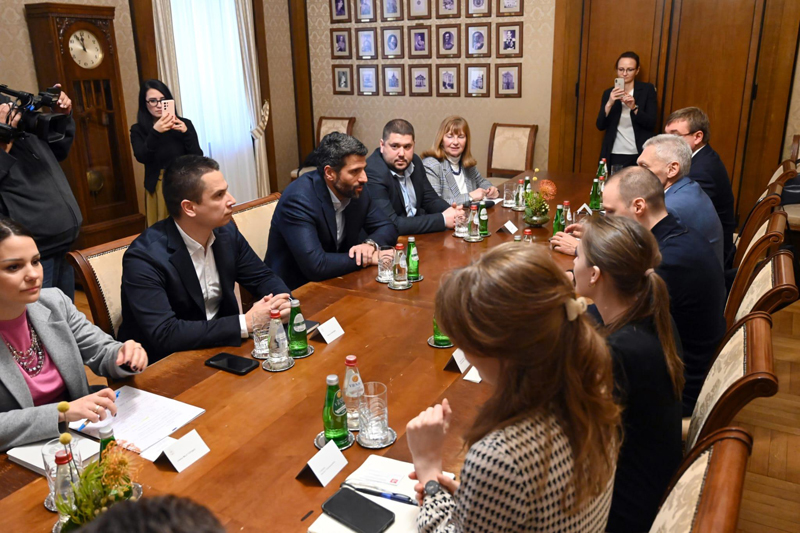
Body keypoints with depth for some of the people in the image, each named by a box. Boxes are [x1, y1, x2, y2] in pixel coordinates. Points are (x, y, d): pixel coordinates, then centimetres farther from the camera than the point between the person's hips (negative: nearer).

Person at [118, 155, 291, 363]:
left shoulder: (226, 231, -4)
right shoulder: (144, 257, -21)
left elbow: (262, 277, 7)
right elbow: (164, 334, -28)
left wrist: (282, 301, -16)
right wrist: (246, 323, -29)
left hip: (219, 345, 7)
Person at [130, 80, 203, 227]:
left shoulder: (184, 124, 2)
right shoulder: (138, 130, 2)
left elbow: (198, 158, -5)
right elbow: (142, 157, -14)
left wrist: (185, 133, -19)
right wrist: (155, 133, -27)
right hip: (157, 189, 0)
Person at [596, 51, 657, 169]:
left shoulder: (647, 89, 2)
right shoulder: (609, 93, 6)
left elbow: (651, 124, -6)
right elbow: (600, 126, -3)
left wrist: (634, 107, -22)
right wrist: (610, 103, -18)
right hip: (615, 155, 1)